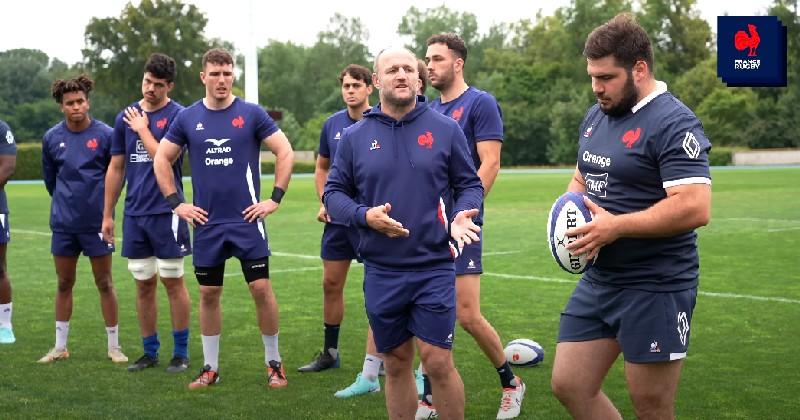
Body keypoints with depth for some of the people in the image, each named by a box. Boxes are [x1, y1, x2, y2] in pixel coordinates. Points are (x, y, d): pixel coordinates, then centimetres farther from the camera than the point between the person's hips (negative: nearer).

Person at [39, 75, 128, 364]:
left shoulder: (105, 134, -8)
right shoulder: (52, 138, 1)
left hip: (96, 222, -3)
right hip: (63, 223, 3)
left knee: (104, 283, 3)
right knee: (64, 284, 10)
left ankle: (114, 346, 12)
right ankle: (60, 347, 20)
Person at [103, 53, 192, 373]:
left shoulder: (178, 115, -6)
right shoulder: (126, 117, 9)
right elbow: (116, 169, 13)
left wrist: (142, 129, -8)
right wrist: (107, 214, 12)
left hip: (166, 212, -5)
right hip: (135, 213, 5)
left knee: (173, 281, 1)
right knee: (143, 284, 10)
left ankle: (181, 353, 11)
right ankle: (149, 352, 20)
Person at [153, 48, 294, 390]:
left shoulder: (251, 114, -2)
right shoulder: (187, 118, 4)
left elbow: (285, 152, -1)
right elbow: (161, 159, 11)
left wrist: (275, 199, -6)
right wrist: (176, 203, 3)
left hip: (247, 220, -2)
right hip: (206, 223, 2)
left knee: (261, 288, -4)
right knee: (208, 293, 8)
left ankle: (274, 363, 10)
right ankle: (210, 368, 20)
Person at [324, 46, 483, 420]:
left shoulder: (445, 129, 2)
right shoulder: (355, 136, 5)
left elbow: (470, 184, 7)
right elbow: (333, 192, 7)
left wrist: (461, 214, -14)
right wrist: (364, 215, -12)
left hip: (434, 267, -2)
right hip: (381, 272, 2)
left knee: (438, 361, -6)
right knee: (396, 364, 11)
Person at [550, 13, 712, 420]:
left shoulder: (673, 123, -17)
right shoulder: (595, 116, 10)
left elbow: (695, 208, -26)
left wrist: (615, 226, -24)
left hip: (655, 289, -8)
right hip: (598, 280, 8)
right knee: (568, 386, 10)